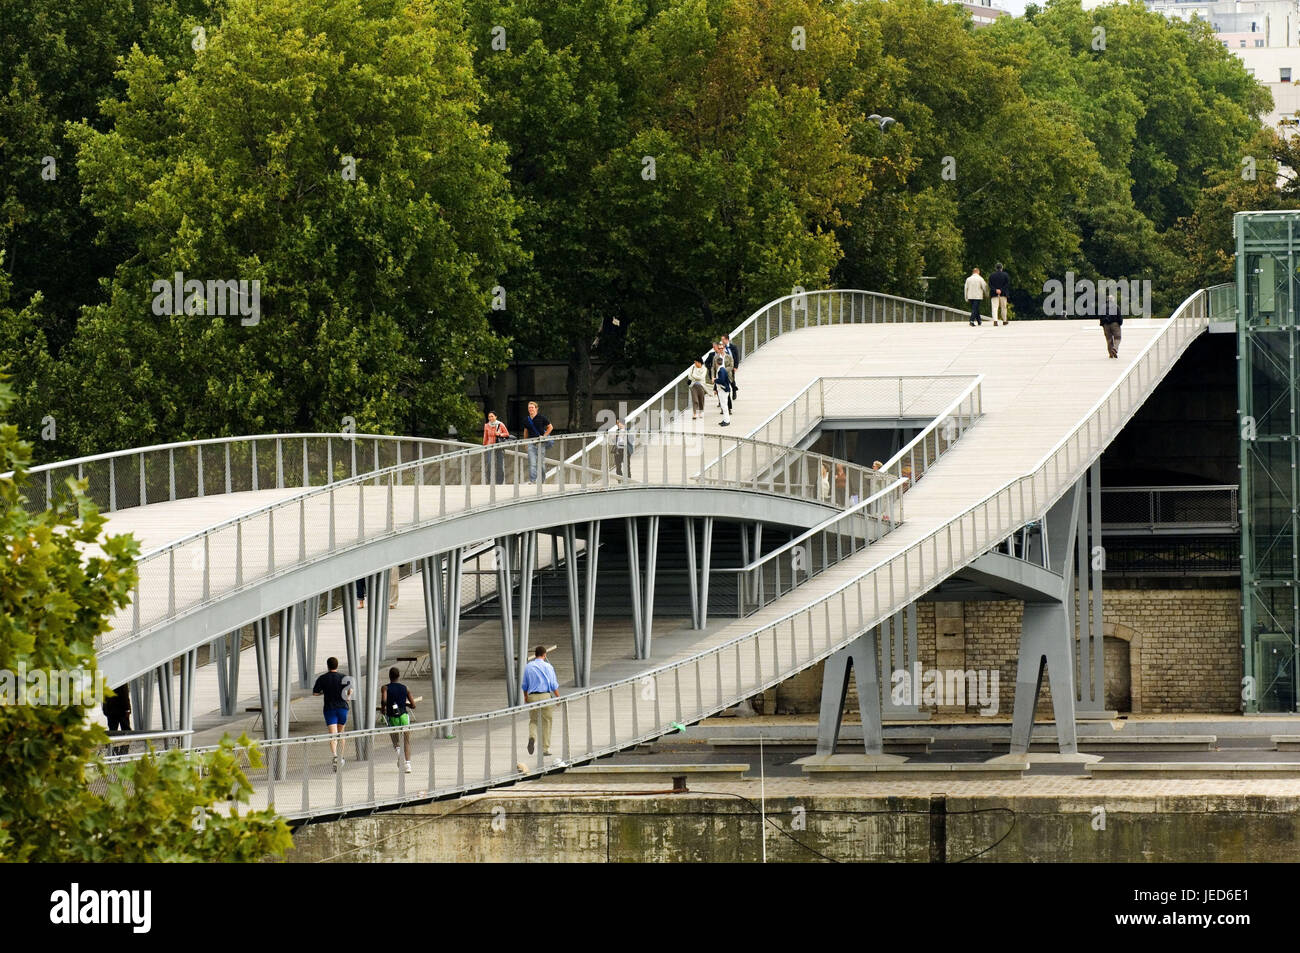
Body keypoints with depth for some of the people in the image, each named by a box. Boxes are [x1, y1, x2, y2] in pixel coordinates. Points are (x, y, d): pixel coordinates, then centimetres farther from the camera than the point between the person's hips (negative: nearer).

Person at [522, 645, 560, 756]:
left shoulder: (528, 667, 7)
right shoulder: (547, 666, -3)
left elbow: (525, 685, 14)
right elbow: (554, 684, -5)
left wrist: (525, 696, 29)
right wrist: (558, 697, 3)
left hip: (532, 696, 2)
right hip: (545, 695, -2)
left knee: (533, 720, 13)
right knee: (546, 722, 6)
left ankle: (532, 737, -18)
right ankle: (546, 748, 9)